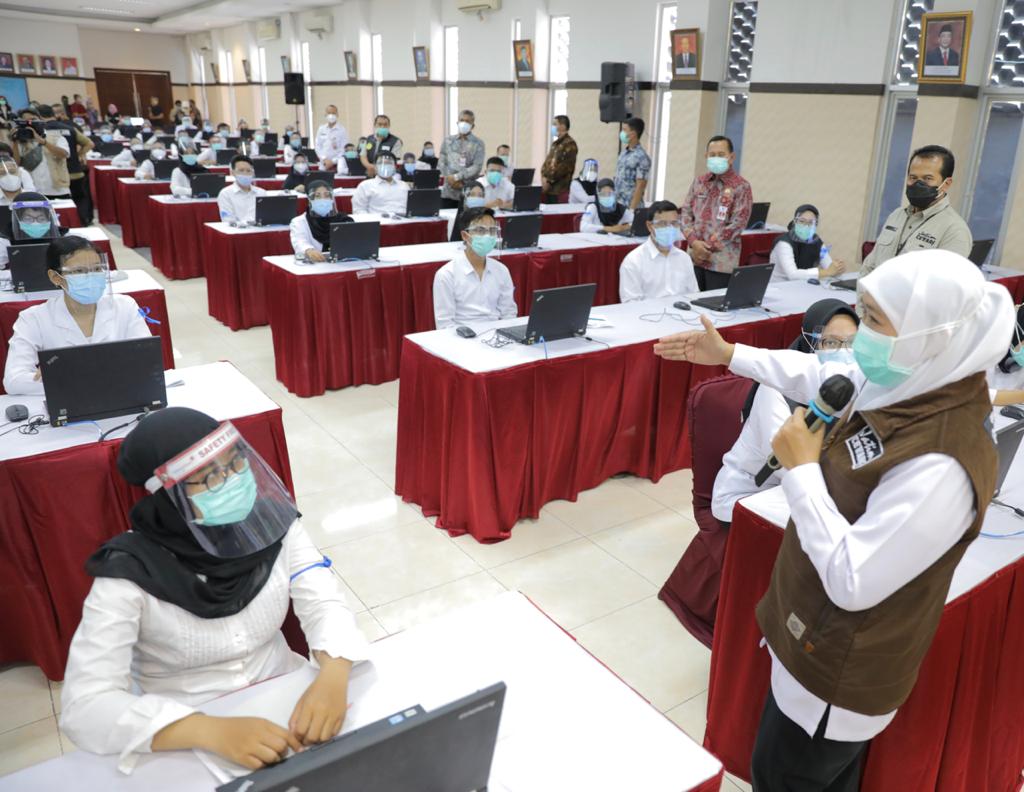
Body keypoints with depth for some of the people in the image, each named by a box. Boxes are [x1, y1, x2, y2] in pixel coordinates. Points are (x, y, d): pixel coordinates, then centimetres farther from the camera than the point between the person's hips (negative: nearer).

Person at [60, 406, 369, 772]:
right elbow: (85, 705, -24)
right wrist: (213, 731, -36)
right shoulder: (130, 573, -19)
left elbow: (325, 603, -13)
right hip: (189, 739, -1)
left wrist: (333, 675, -34)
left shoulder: (272, 522, -10)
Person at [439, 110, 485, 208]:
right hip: (448, 192, 2)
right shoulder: (448, 141, 13)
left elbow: (477, 167, -7)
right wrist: (449, 178, -8)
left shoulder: (478, 143, 3)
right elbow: (441, 163, 10)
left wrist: (456, 177, -12)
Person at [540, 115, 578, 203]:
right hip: (548, 189, 8)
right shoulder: (555, 144, 20)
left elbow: (564, 167, -16)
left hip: (560, 190, -8)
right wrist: (544, 177, 1)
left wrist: (549, 180, -13)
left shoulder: (569, 144, -8)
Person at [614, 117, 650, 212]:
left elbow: (640, 186, -15)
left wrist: (632, 209, -19)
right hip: (617, 204, 7)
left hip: (630, 206, -7)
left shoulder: (641, 157, -12)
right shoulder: (624, 152, 11)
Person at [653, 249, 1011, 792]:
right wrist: (727, 354, 15)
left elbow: (852, 582, -34)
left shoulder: (942, 466, -36)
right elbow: (820, 379, 9)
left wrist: (801, 468, -27)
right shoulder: (911, 390, -10)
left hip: (842, 669, -8)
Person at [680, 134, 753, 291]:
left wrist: (708, 247, -13)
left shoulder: (741, 187, -4)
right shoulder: (699, 181, 11)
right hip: (695, 257, 4)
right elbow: (686, 212, 8)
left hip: (721, 262, -4)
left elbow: (737, 224, -11)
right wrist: (694, 242, -9)